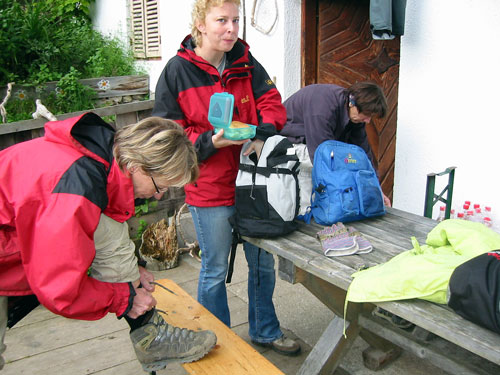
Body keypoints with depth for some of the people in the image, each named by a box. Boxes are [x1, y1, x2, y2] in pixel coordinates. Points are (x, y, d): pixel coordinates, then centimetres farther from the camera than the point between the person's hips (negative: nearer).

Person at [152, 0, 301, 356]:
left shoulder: (245, 63, 1)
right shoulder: (177, 71, -10)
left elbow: (271, 102, 2)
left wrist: (262, 134, -19)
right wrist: (210, 141, -25)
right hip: (210, 189, -4)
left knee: (263, 262, 19)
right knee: (215, 271, 12)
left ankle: (265, 330, 42)